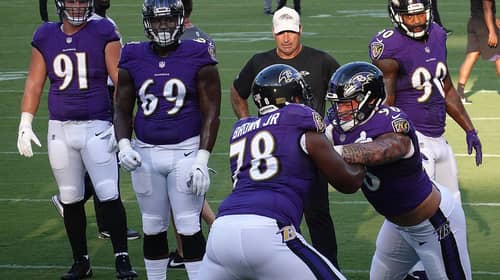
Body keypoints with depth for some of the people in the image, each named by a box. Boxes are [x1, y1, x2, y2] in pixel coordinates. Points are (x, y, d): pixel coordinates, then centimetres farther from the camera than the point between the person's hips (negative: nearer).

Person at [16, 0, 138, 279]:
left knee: (109, 195, -9)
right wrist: (25, 124, 3)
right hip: (60, 129, 3)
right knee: (70, 200, 8)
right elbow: (34, 85, 10)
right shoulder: (45, 37, 8)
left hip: (97, 127, -3)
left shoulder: (103, 33, -2)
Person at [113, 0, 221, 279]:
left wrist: (202, 160, -13)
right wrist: (124, 144, -9)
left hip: (185, 151, -3)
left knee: (189, 228, -4)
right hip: (146, 152, 3)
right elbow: (122, 110, 9)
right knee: (153, 228, 10)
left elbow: (211, 113, -5)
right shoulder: (133, 59, 3)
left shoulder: (198, 57, -6)